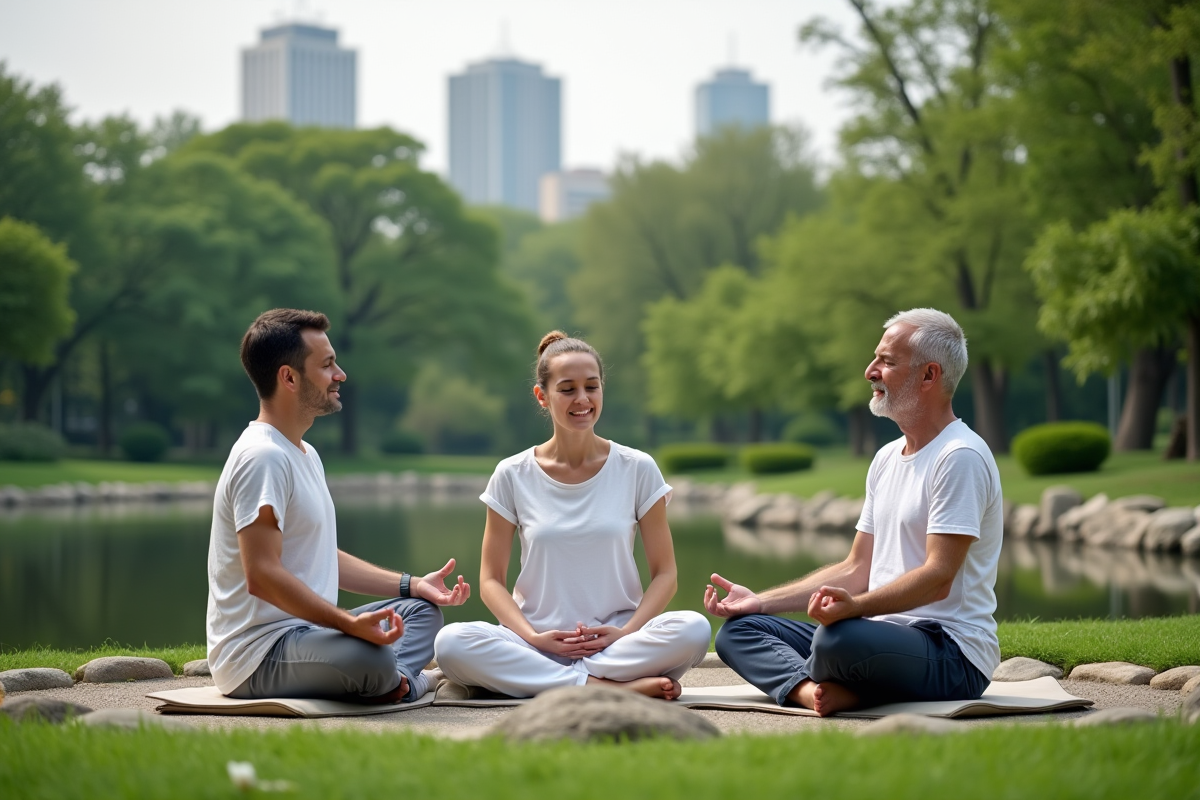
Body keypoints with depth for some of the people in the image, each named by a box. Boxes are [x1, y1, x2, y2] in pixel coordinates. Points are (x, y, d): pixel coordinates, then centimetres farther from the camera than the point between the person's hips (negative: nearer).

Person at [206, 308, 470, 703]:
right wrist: (350, 623, -33)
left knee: (423, 609, 17)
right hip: (257, 653, -11)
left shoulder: (306, 455, 19)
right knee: (369, 657, -38)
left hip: (305, 631, 11)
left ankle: (391, 681, -9)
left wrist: (413, 585, 16)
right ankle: (401, 682, -6)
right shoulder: (262, 458, -16)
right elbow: (262, 575, -26)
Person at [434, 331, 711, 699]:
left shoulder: (637, 469, 4)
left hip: (615, 640, 0)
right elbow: (491, 580, 5)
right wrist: (533, 637, -13)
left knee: (694, 630, -31)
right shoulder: (512, 476, 4)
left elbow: (664, 574, 5)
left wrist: (627, 632, -13)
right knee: (451, 643, -31)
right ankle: (616, 687, -27)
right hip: (538, 643, 1)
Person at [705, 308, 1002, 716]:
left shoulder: (960, 457, -11)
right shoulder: (887, 458, 19)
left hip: (954, 655, -10)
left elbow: (938, 578, -20)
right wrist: (761, 600, 12)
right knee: (737, 630, 0)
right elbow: (856, 570, 20)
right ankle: (813, 691, -26)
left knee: (837, 638, -39)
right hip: (885, 635, 10)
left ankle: (814, 686, -6)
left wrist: (855, 606, -36)